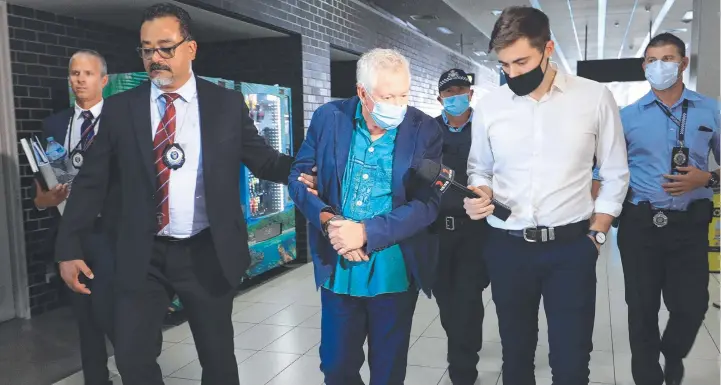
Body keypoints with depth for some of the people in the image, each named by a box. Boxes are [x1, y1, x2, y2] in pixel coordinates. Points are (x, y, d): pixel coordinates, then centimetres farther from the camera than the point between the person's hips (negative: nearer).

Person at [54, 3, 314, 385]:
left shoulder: (228, 104, 0)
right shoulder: (119, 108, 1)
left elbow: (264, 161, 2)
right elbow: (91, 181, 3)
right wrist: (69, 248, 0)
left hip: (208, 253, 0)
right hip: (142, 255, 1)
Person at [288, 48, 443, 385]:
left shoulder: (424, 130, -9)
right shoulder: (328, 118, -5)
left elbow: (427, 203, -13)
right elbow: (298, 178, 2)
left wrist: (366, 232, -22)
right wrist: (328, 221, -16)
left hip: (395, 271, -1)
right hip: (338, 268, 1)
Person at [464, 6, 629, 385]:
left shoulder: (595, 98, -4)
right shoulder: (488, 106, 1)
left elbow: (615, 175, 3)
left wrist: (596, 235, -2)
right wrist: (480, 194, -8)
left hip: (572, 248, -2)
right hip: (507, 247, 2)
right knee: (515, 353, 16)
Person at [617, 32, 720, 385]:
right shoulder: (628, 115, 3)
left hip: (690, 223, 0)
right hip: (640, 223, 0)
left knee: (692, 305, 5)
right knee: (642, 307, 8)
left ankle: (672, 355, 39)